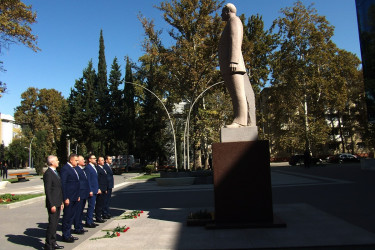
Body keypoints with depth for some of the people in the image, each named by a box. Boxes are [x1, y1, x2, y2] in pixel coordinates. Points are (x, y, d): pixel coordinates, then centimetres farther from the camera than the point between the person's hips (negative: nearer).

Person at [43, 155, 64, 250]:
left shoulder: (55, 172, 15)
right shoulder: (48, 174, -14)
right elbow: (47, 191, -18)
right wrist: (52, 205, -19)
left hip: (58, 203, 9)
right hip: (53, 204, -9)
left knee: (55, 223, 14)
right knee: (52, 224, -2)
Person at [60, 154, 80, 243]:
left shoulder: (73, 169, 14)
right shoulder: (65, 169, -13)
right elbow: (63, 184, -17)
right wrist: (65, 198, -19)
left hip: (75, 198, 9)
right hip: (69, 198, -9)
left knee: (71, 216, 16)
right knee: (67, 217, 3)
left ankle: (69, 234, 27)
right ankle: (65, 236, 15)